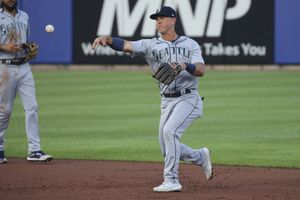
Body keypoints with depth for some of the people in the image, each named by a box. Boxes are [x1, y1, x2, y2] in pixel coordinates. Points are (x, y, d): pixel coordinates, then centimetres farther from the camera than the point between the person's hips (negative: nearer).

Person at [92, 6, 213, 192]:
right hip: (167, 101, 5)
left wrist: (184, 66, -31)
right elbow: (126, 45, -12)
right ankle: (201, 157, 32)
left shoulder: (190, 44, 2)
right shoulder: (151, 45, 5)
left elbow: (201, 70, -11)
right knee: (167, 149, 5)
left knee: (170, 131, -26)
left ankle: (172, 181, -20)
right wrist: (107, 39, -30)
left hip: (188, 98, -5)